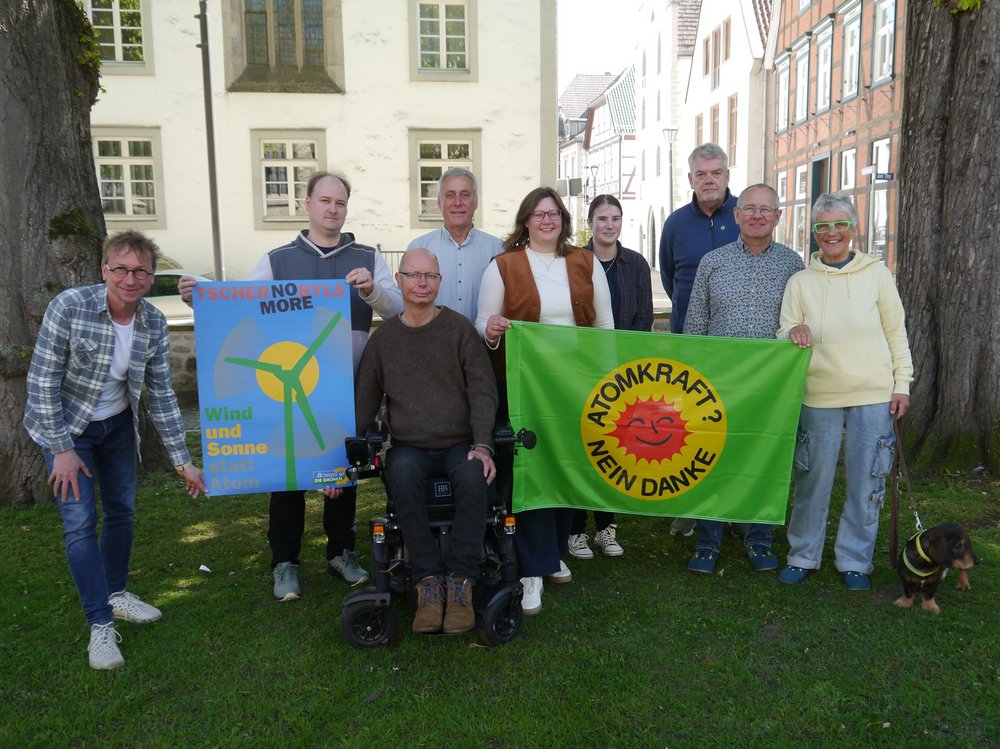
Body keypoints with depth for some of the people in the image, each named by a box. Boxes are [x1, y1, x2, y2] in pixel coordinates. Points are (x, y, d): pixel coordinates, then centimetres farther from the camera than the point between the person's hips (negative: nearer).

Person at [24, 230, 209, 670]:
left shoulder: (154, 323, -13)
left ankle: (116, 595, 33)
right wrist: (61, 450, -19)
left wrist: (182, 461, -7)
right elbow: (42, 381, -19)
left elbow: (161, 395, -7)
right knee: (81, 521, -9)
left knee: (122, 510, 12)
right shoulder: (69, 307, -25)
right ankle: (101, 625, 2)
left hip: (117, 424, 4)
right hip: (66, 427, -4)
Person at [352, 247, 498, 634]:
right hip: (409, 446, 1)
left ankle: (460, 581, -22)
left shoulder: (459, 329, 4)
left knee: (473, 477, -34)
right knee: (401, 475, -33)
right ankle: (429, 580, -24)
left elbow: (483, 391, -1)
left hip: (460, 444, -1)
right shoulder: (383, 337, 10)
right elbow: (364, 402, 12)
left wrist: (482, 445, -15)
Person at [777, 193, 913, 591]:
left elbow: (896, 331, 8)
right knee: (813, 480, 5)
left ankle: (855, 561, 23)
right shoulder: (800, 281, 4)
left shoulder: (876, 273, 4)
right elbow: (784, 336, 5)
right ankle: (803, 556, 22)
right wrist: (793, 332, -18)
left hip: (873, 396, 0)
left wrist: (902, 383, 3)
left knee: (866, 482, 7)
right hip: (819, 396, 0)